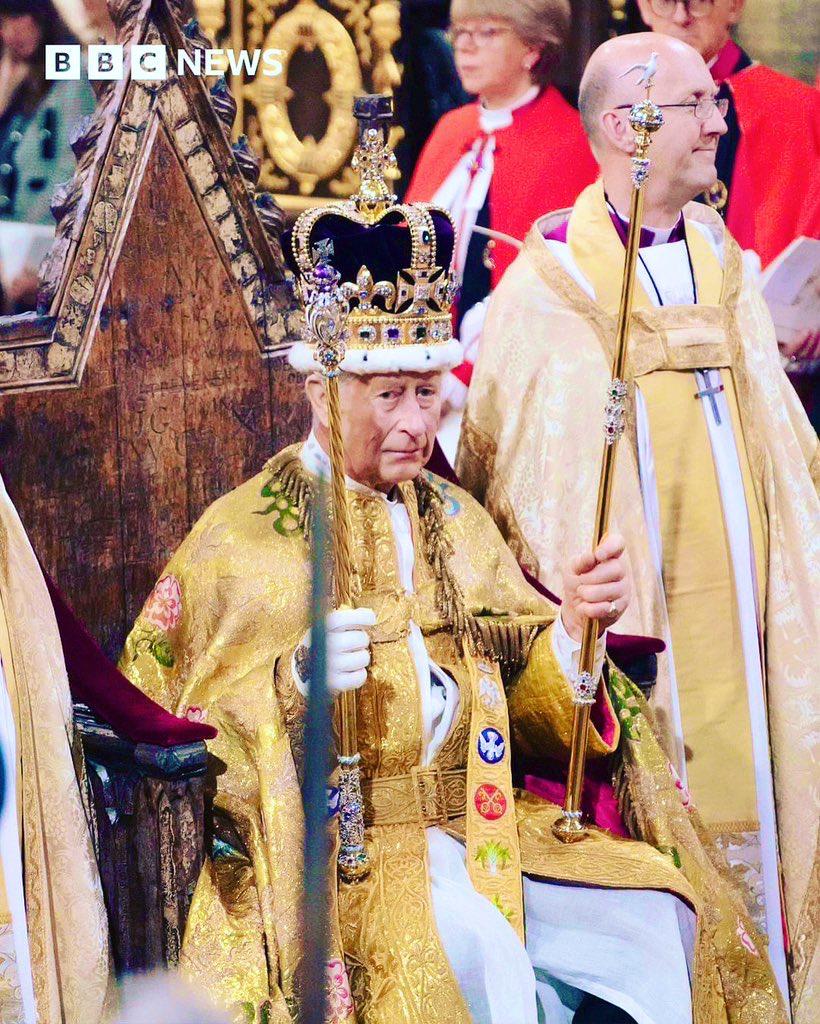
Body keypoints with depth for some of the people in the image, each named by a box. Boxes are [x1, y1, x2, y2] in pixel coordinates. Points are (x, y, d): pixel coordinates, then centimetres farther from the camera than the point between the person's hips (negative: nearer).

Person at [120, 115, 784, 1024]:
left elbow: (523, 694, 11)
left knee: (654, 914, -15)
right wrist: (296, 679, -24)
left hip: (477, 835, 6)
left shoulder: (456, 522, 14)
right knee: (466, 948, -34)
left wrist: (574, 627, -9)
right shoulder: (242, 537, -2)